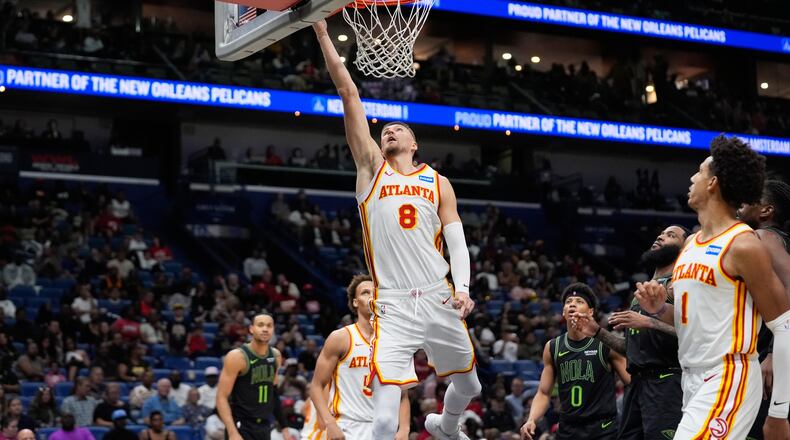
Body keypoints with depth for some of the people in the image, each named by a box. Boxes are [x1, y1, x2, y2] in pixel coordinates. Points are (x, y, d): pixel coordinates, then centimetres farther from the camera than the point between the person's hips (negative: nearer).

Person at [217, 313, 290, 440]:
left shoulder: (275, 356, 6)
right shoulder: (237, 357, -15)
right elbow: (222, 397, -17)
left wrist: (283, 426, 17)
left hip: (264, 428, 7)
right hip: (241, 426, -7)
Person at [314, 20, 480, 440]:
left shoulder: (438, 182, 13)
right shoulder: (372, 167, 8)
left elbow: (457, 240, 8)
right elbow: (349, 94, 3)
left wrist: (462, 288, -10)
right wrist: (323, 35, 0)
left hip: (439, 299, 3)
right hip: (393, 306, -3)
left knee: (468, 385, 21)